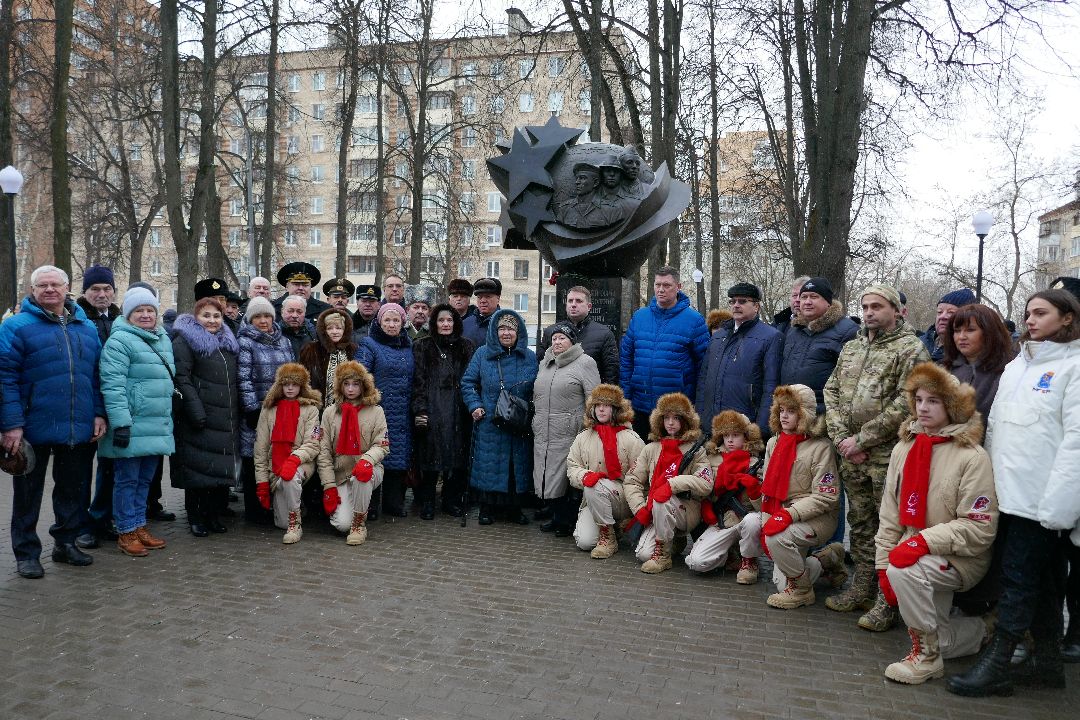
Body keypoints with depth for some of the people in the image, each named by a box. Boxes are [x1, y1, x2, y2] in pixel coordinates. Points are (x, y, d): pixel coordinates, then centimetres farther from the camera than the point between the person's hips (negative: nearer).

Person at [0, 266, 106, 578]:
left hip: (80, 431, 4)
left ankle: (66, 542, 29)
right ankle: (27, 552, 21)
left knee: (73, 489, 14)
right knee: (28, 492, 9)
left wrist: (99, 414, 5)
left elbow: (97, 375, 13)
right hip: (34, 429, -4)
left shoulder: (86, 327, 11)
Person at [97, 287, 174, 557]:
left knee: (145, 479, 15)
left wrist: (168, 418, 21)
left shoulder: (164, 340, 15)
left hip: (157, 427, 8)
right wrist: (121, 421, -23)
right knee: (127, 479, 3)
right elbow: (113, 385, -18)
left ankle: (140, 526, 26)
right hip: (132, 426, -7)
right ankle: (127, 532, 13)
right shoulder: (119, 340, -10)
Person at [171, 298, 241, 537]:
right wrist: (195, 410, -20)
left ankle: (214, 515, 19)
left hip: (227, 417, 6)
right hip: (201, 418, -6)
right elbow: (182, 378, -12)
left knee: (224, 467, 8)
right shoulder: (185, 340, -2)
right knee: (198, 466, -1)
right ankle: (196, 518, 11)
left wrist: (237, 411, 16)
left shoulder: (228, 342, 18)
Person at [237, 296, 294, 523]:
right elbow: (243, 378, -9)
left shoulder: (283, 341, 14)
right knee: (254, 461, 1)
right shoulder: (245, 342, -2)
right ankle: (254, 511, 11)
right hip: (257, 410, -5)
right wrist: (252, 409, -14)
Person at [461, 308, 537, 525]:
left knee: (517, 466, 7)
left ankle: (513, 508, 21)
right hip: (489, 424, -1)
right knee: (488, 466, 2)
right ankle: (487, 508, 15)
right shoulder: (482, 354, 3)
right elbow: (468, 382, 7)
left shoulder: (530, 357, 6)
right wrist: (475, 406, -5)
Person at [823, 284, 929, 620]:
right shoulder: (851, 347, 15)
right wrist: (841, 437, -2)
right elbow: (831, 392, 12)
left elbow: (905, 404, -15)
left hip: (887, 455, -6)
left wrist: (861, 439, -15)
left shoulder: (911, 348, -6)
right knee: (860, 523, 16)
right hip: (852, 455, 6)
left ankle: (887, 600, 13)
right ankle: (862, 588, 29)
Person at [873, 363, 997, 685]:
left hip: (960, 559, -6)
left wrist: (924, 541, -28)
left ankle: (925, 657, -12)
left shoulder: (972, 457, -14)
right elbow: (890, 513, 2)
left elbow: (979, 528, -18)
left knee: (905, 571, -31)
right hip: (915, 554, 7)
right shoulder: (903, 448, 3)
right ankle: (978, 631, 36)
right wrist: (883, 565, -3)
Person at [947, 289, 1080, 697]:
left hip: (1043, 497, -7)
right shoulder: (1015, 366, 17)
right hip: (1009, 492, 7)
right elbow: (995, 427, 18)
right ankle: (1047, 663, 24)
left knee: (1019, 579, -3)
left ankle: (994, 666, 4)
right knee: (1043, 580, 15)